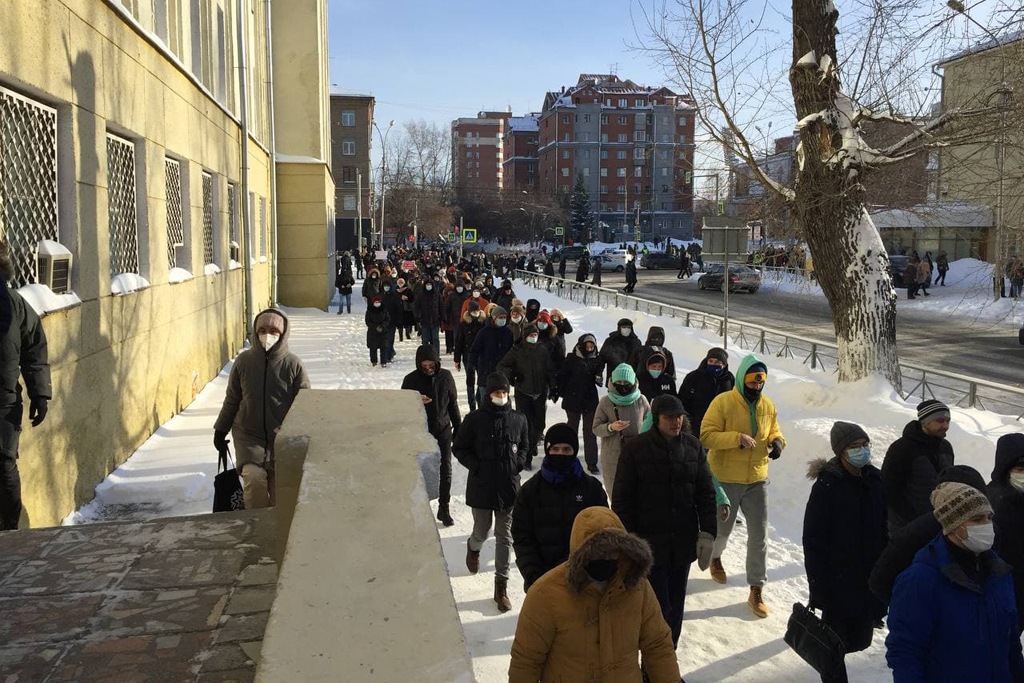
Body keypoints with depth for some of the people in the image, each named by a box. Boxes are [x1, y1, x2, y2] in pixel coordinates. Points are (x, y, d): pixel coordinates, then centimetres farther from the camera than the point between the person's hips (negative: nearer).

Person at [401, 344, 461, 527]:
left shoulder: (445, 377, -4)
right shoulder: (411, 380, -9)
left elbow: (453, 403, 6)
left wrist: (458, 428, 9)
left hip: (443, 430, 2)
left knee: (446, 471, 4)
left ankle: (444, 508, 17)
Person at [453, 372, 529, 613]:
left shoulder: (518, 419, -2)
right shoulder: (475, 419, -11)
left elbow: (524, 445, 16)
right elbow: (459, 448, -1)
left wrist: (519, 462, -1)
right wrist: (476, 465, -12)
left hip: (509, 487, 2)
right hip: (481, 487, -2)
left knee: (505, 537, 6)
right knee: (482, 533, 15)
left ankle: (501, 586, 17)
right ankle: (473, 548, 52)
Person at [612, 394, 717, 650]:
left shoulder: (693, 446, 2)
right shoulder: (635, 449, -9)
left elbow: (706, 493, 7)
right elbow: (622, 498, -6)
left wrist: (708, 532, 0)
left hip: (683, 543, 4)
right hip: (650, 543, -4)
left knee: (675, 607, 14)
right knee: (659, 609, -5)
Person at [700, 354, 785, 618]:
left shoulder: (768, 406, 0)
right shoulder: (723, 402, -16)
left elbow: (773, 431, 15)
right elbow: (706, 435, -19)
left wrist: (777, 441, -8)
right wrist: (736, 438, -31)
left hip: (757, 480, 3)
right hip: (725, 479, -3)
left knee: (759, 536, 4)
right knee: (721, 528, 17)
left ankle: (756, 591, 15)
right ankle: (715, 557, 52)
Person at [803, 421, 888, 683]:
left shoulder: (875, 480, 2)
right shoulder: (827, 485, -15)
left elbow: (883, 529, 11)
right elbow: (813, 541, -14)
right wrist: (818, 587, -16)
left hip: (870, 577, 5)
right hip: (838, 581, -5)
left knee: (860, 639, 12)